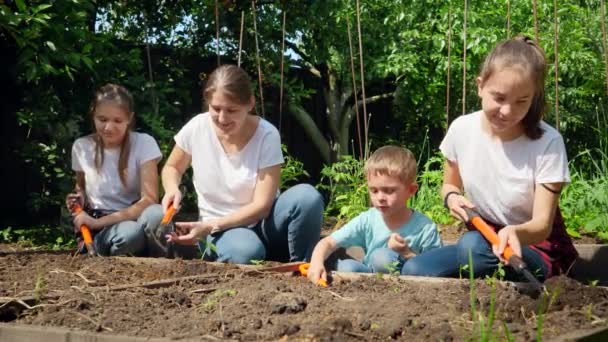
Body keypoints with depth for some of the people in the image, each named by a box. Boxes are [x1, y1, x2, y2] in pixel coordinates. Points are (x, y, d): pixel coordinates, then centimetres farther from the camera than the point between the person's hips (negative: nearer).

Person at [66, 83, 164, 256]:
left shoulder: (144, 143, -8)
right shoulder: (81, 147, 2)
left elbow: (149, 200, -16)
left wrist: (98, 222, -18)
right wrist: (77, 200, -5)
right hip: (98, 231, 0)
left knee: (156, 214, -38)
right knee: (129, 233, -38)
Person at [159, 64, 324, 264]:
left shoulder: (266, 135, -16)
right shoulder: (196, 128, -10)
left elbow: (261, 205, -19)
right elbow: (172, 168, 10)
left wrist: (209, 226, -28)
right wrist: (172, 190, -14)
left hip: (262, 223, 1)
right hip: (220, 232, -1)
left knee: (307, 197, -31)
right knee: (246, 252, -39)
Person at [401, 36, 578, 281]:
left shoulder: (548, 142, -20)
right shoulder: (462, 129, -7)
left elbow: (543, 224, -21)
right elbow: (450, 185, 12)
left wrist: (516, 232, -45)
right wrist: (452, 197, -14)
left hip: (537, 250, -5)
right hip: (485, 237, 5)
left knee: (473, 245, -36)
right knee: (414, 270, -21)